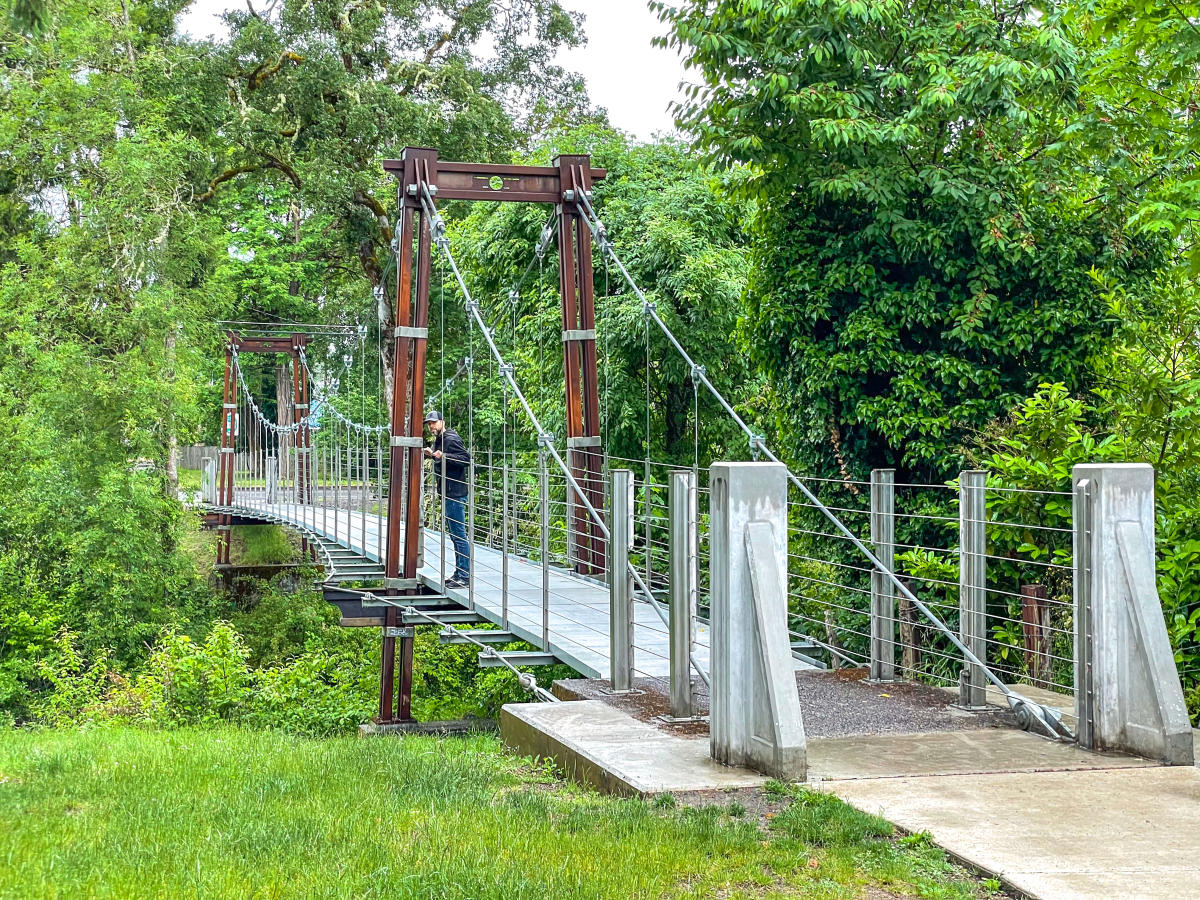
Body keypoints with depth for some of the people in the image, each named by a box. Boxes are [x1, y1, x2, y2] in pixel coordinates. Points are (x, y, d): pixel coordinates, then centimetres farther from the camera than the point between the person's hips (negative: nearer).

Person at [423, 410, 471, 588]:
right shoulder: (438, 440, 17)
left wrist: (443, 456, -30)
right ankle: (459, 573, 21)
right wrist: (433, 455, 17)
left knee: (459, 534, -9)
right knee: (454, 534, 15)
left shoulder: (451, 439, -13)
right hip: (447, 493, 11)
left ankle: (465, 576, -7)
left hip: (455, 493, -11)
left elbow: (466, 458, -24)